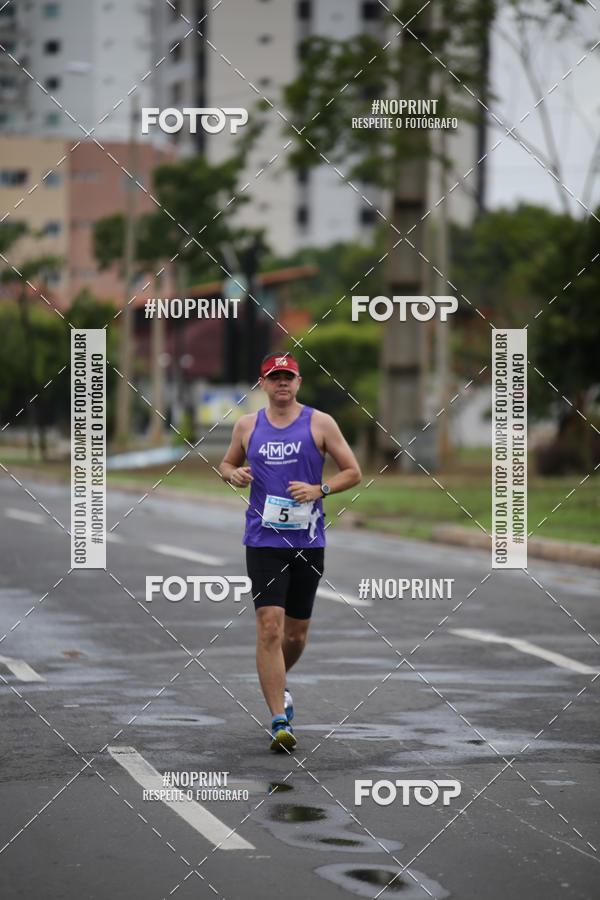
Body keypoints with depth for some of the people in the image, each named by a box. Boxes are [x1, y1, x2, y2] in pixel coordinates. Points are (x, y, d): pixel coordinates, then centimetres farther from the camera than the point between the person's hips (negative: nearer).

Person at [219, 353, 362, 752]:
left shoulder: (320, 423, 2)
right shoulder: (247, 425, 7)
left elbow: (353, 472, 4)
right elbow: (228, 464, 22)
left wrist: (319, 489, -12)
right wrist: (234, 475, -2)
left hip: (308, 540, 1)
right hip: (264, 541, -1)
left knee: (296, 634, 11)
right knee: (270, 628, -14)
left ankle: (276, 685, 42)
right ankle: (280, 720, -13)